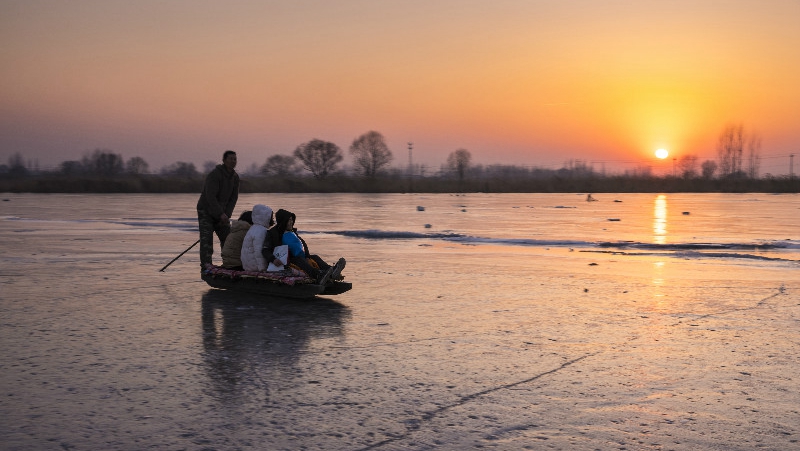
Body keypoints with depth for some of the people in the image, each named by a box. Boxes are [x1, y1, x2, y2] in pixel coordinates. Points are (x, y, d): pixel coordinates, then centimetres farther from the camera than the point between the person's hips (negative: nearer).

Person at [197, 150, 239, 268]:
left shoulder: (235, 177, 3)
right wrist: (221, 214, -28)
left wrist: (227, 215, -8)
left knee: (227, 238, 5)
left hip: (222, 213, 7)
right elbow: (210, 197, -25)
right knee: (206, 239, -15)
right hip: (206, 212, -7)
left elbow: (233, 198, 4)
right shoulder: (214, 175, -20)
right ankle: (206, 265, -16)